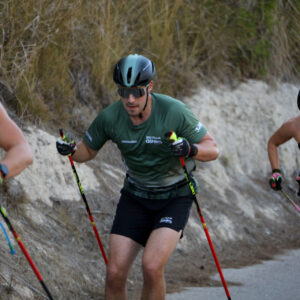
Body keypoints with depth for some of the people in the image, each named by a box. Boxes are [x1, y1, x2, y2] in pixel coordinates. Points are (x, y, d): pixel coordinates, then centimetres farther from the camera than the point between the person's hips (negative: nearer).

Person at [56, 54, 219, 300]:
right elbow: (89, 151, 5)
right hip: (135, 195, 4)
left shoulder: (174, 111, -23)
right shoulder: (110, 117, -13)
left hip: (175, 196, -3)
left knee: (152, 266, -22)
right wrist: (72, 150, -18)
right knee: (115, 273, -6)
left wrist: (190, 149, -38)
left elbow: (213, 149, -16)